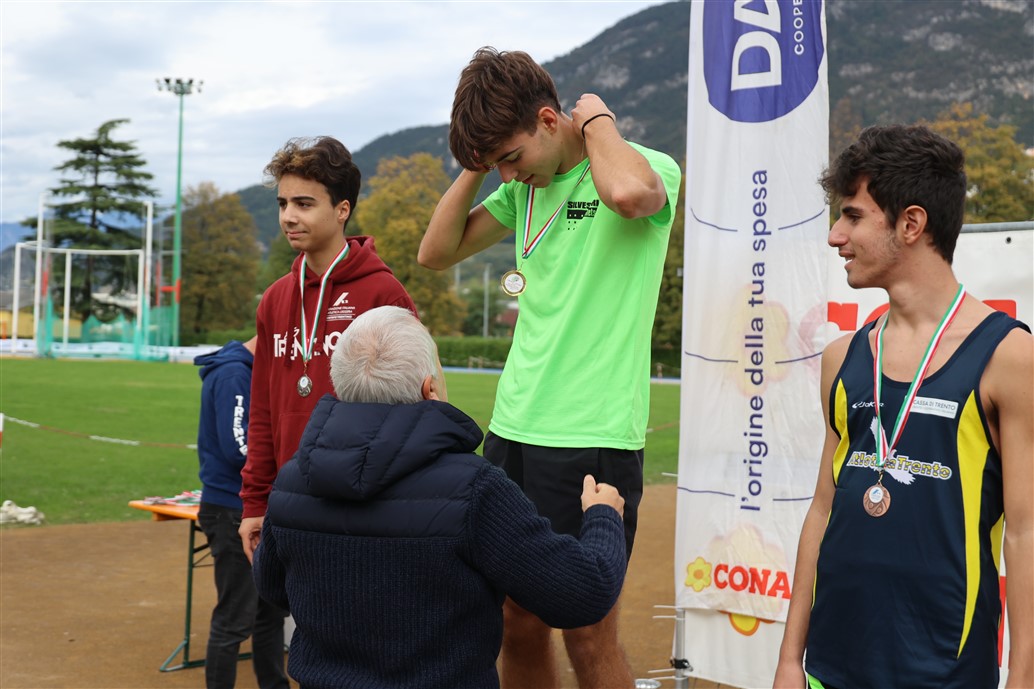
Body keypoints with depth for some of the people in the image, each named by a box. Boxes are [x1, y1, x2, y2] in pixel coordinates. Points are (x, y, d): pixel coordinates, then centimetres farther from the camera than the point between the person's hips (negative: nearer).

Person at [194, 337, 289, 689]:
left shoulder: (253, 371, 11)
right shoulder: (233, 373, -18)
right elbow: (239, 449, -24)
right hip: (232, 512, -9)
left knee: (271, 610, 16)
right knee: (235, 620, 0)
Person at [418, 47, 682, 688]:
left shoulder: (651, 167, -7)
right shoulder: (524, 185, 12)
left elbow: (629, 193, -32)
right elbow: (437, 252, 16)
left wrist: (597, 119, -12)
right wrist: (478, 164, 5)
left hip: (594, 438, -6)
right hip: (512, 431, 6)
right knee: (517, 626, 12)